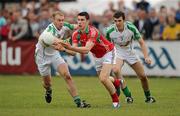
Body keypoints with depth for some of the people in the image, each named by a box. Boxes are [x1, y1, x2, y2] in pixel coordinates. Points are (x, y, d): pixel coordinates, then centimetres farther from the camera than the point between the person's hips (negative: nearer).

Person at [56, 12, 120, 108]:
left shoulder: (93, 32, -34)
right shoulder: (76, 34, -13)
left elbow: (86, 50, -45)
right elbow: (74, 50, -20)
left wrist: (70, 47, -56)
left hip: (108, 53, -8)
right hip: (97, 56, 8)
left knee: (103, 79, -22)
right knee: (102, 79, 17)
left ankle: (116, 100, -4)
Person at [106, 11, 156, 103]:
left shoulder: (131, 28, -22)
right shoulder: (110, 31, -20)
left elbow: (141, 42, -12)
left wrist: (146, 57, -20)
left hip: (130, 53, 1)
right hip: (118, 53, -1)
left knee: (142, 76, 3)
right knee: (116, 70, -32)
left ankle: (148, 97, 30)